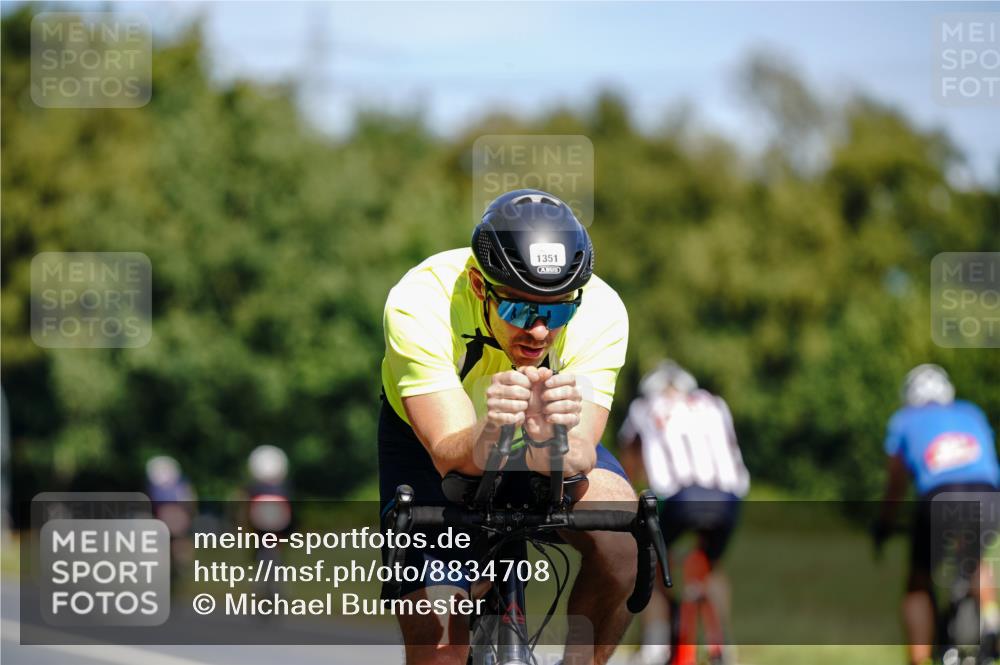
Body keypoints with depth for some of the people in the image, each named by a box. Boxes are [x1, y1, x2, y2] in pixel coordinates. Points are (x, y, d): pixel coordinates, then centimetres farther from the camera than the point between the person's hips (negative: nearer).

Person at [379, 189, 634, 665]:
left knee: (621, 530, -31)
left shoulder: (599, 312, -32)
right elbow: (451, 452, -43)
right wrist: (490, 434, -66)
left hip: (550, 447, 1)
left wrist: (556, 438, -63)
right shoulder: (418, 304, -36)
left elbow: (577, 460, -40)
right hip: (429, 436, -1)